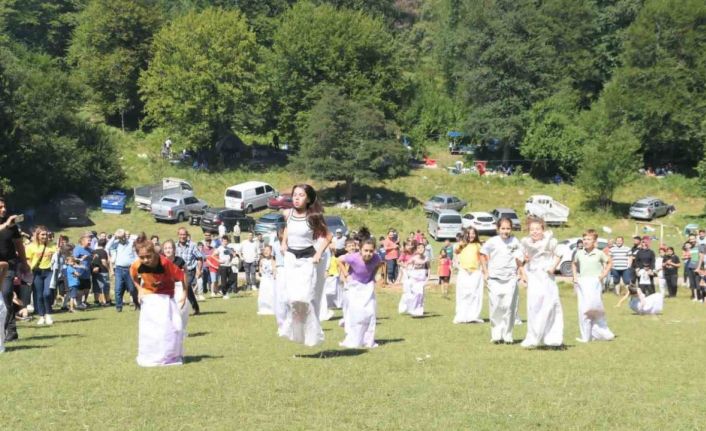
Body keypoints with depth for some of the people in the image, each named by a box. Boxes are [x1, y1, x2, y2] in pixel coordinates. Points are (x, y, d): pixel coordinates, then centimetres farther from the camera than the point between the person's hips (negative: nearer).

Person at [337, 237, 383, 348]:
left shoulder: (376, 258, -22)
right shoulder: (354, 258, -31)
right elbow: (340, 260, -12)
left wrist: (373, 275, -4)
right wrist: (346, 274, -14)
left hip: (368, 285, 3)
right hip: (355, 285, -3)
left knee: (370, 312, 0)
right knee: (355, 312, -12)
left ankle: (368, 340, 11)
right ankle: (352, 341, -2)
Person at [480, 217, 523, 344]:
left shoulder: (515, 242, 3)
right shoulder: (492, 242, 1)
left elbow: (519, 260, 14)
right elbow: (483, 255, 13)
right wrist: (485, 272, 8)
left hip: (510, 278, 0)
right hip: (494, 278, 0)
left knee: (509, 307, -5)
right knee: (495, 307, -1)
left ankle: (507, 335, 5)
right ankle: (496, 335, 9)